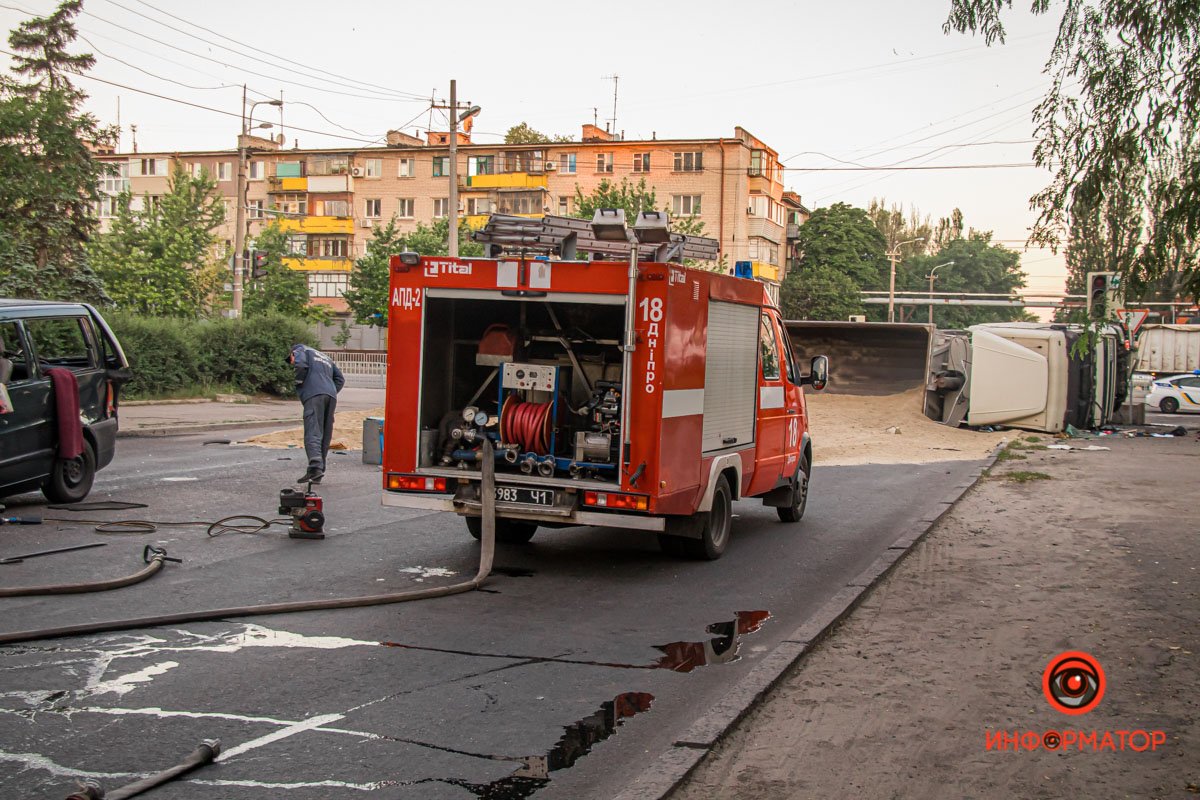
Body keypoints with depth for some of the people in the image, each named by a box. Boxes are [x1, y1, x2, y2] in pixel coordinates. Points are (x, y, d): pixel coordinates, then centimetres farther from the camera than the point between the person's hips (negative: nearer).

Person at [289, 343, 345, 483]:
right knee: (325, 436, 7)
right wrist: (332, 392, 18)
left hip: (314, 394, -6)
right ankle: (317, 475, 7)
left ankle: (316, 467, -33)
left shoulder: (301, 350, 17)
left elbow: (301, 364, -7)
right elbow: (340, 379, 25)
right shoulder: (326, 358, 36)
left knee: (312, 433, -16)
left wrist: (298, 384, 5)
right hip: (331, 396, 7)